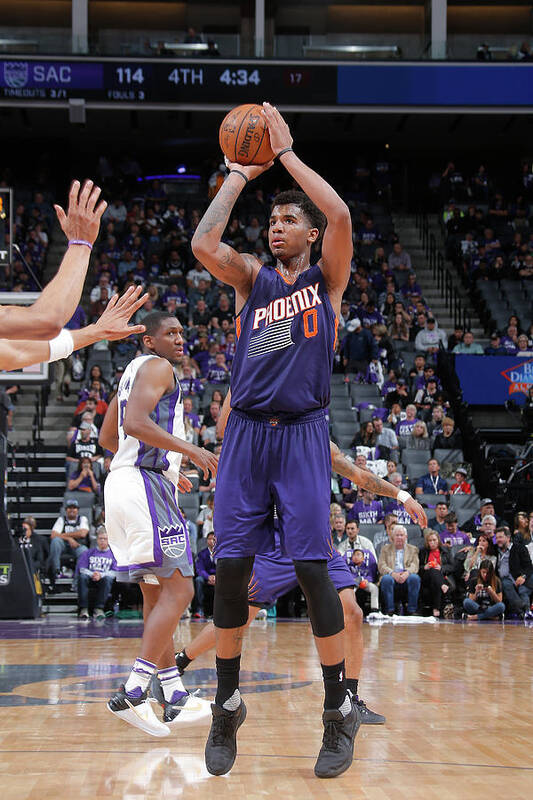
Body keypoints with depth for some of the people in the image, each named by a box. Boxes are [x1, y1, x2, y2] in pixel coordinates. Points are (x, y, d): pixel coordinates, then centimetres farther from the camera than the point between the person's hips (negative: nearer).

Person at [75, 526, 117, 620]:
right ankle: (83, 609, -38)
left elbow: (115, 572, 1)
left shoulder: (113, 554, 14)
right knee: (83, 576, -33)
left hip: (103, 580, -1)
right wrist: (92, 574, -13)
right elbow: (81, 568, 8)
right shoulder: (89, 553, 19)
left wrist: (101, 575, -16)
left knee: (108, 578, -36)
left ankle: (99, 608, -38)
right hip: (90, 579, 1)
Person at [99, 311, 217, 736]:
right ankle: (132, 693, -20)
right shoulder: (157, 367, -5)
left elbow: (108, 438, 30)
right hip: (145, 484, -11)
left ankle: (175, 696, 14)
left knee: (157, 594, 12)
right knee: (178, 590, -13)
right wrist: (191, 450, -21)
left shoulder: (133, 372, 24)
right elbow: (136, 423, -21)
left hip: (124, 480, 11)